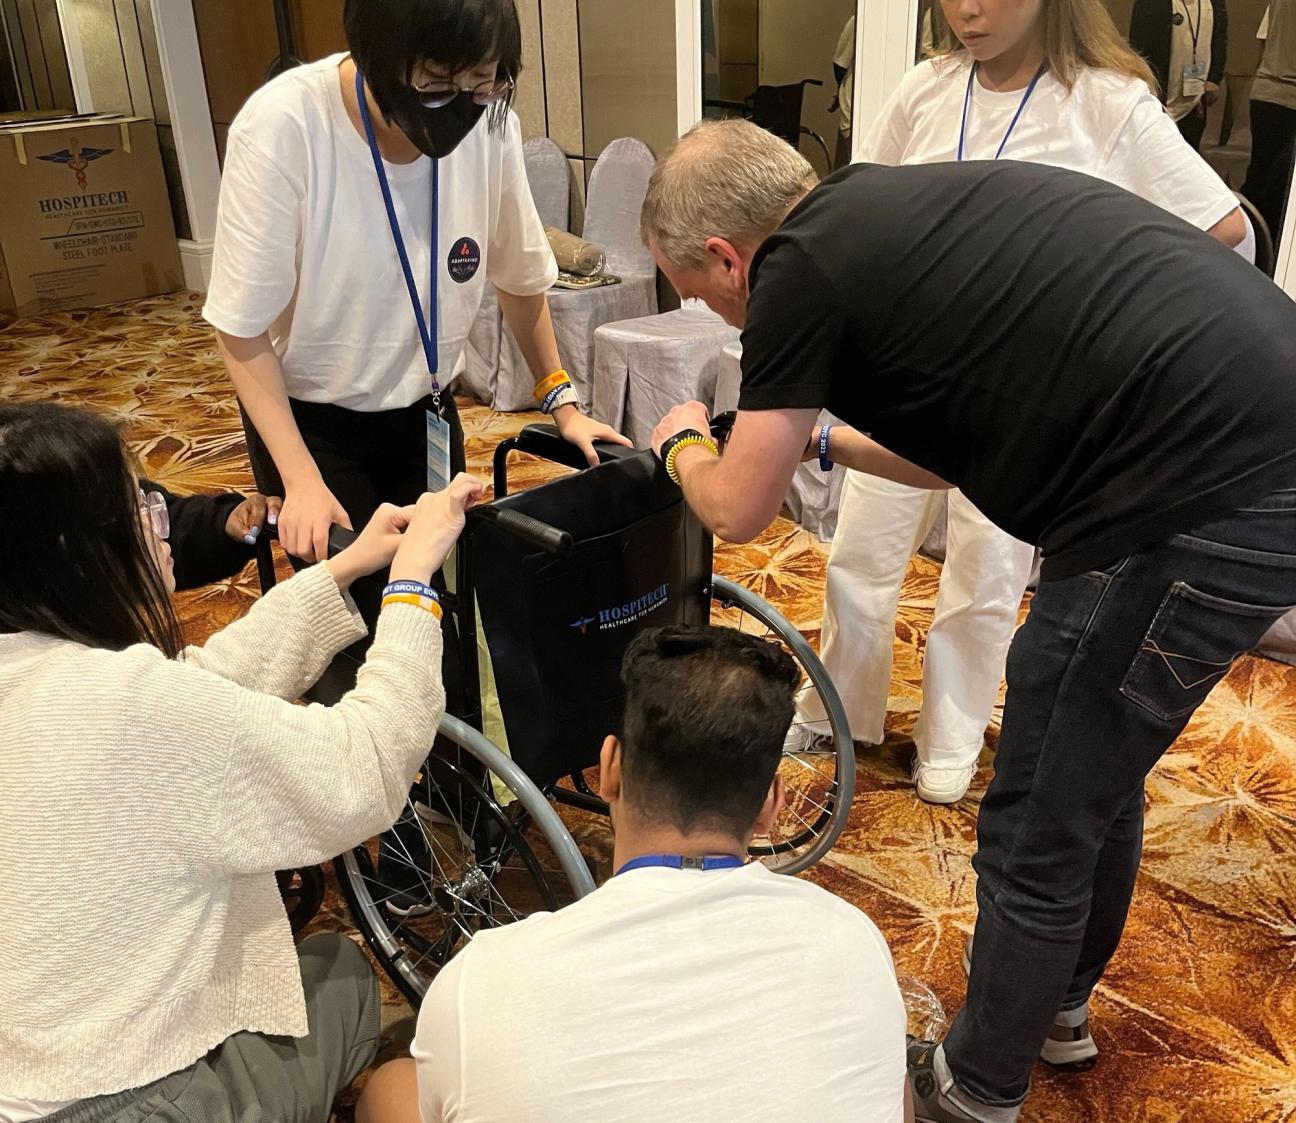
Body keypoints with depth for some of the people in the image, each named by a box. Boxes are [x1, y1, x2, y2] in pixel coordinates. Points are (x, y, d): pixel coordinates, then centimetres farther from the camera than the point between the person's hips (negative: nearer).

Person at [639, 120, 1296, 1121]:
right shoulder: (900, 208, 16)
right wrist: (823, 438, 36)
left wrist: (684, 444, 23)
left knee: (1038, 830, 8)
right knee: (1100, 772, 25)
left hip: (1205, 504, -9)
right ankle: (1060, 1002, 48)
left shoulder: (799, 269, -9)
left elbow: (737, 510, 3)